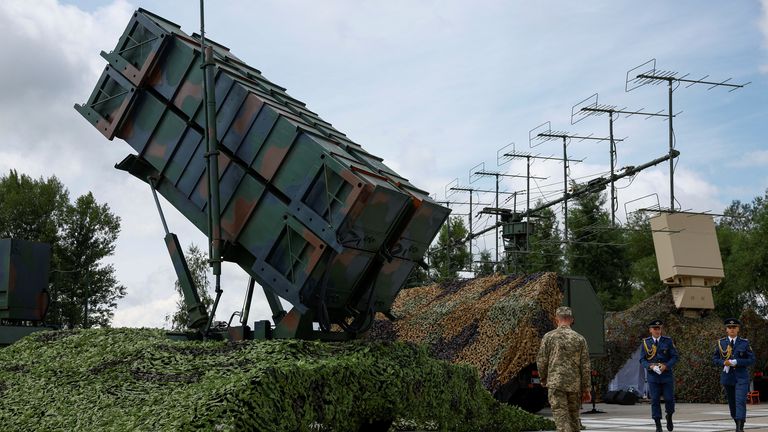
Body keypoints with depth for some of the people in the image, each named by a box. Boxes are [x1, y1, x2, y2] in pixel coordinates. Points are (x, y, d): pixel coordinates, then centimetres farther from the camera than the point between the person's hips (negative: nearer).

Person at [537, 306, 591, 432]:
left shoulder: (548, 337, -2)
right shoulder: (580, 339, 3)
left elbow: (541, 361, -1)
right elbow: (585, 366, 2)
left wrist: (543, 378, 17)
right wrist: (586, 389, 8)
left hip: (555, 383, -2)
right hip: (575, 384, 3)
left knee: (561, 417, -5)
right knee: (574, 418, 15)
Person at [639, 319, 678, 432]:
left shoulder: (668, 341, 2)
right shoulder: (645, 343, 3)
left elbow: (674, 357, 0)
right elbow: (642, 360, 3)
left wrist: (666, 365, -17)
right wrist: (650, 366, -17)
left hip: (667, 375, 0)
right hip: (653, 375, 0)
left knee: (669, 399, 0)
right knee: (655, 400, -2)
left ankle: (669, 417, 29)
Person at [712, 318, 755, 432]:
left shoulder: (745, 343, 1)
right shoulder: (721, 343, 5)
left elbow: (751, 360, -3)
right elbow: (715, 359, 9)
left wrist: (735, 362, -15)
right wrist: (723, 362, -13)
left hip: (741, 377, -2)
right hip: (727, 376, 2)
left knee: (740, 401, -14)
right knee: (732, 403, 9)